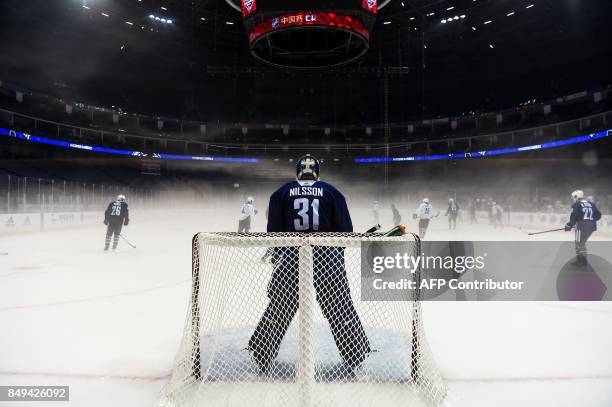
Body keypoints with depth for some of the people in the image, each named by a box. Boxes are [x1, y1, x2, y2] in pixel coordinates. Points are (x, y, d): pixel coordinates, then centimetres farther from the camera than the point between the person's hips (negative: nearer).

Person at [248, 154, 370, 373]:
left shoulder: (282, 192, 8)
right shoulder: (331, 191, 7)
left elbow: (273, 228, 7)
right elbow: (345, 228, 5)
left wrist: (277, 254, 18)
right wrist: (338, 252, 18)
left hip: (290, 255, 1)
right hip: (327, 255, 0)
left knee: (279, 306, 11)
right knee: (339, 306, 9)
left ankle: (261, 356, 19)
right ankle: (356, 355, 18)